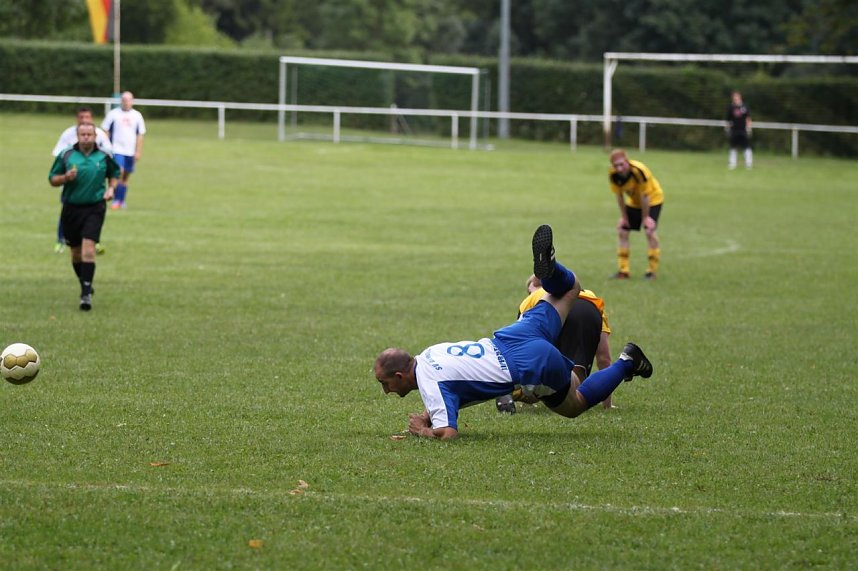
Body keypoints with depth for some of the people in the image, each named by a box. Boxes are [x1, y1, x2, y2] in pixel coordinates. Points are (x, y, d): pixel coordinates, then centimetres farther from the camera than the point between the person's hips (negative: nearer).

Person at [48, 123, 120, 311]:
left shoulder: (104, 157, 3)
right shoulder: (66, 156, 1)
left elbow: (115, 174, 20)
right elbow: (52, 179, 5)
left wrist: (111, 188, 1)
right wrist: (65, 177, -16)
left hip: (94, 208, -2)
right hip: (71, 209, 2)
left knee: (88, 248, -16)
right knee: (75, 252, 10)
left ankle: (86, 294, -18)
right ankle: (85, 285, 32)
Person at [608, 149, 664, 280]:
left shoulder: (639, 171, -37)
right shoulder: (614, 175, -22)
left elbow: (644, 196, -28)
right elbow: (619, 195, -8)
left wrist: (645, 217, -20)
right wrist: (624, 216, -4)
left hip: (652, 199, -6)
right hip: (633, 201, 6)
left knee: (649, 230, -19)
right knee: (622, 230, 1)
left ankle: (652, 270, -10)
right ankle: (623, 271, 9)